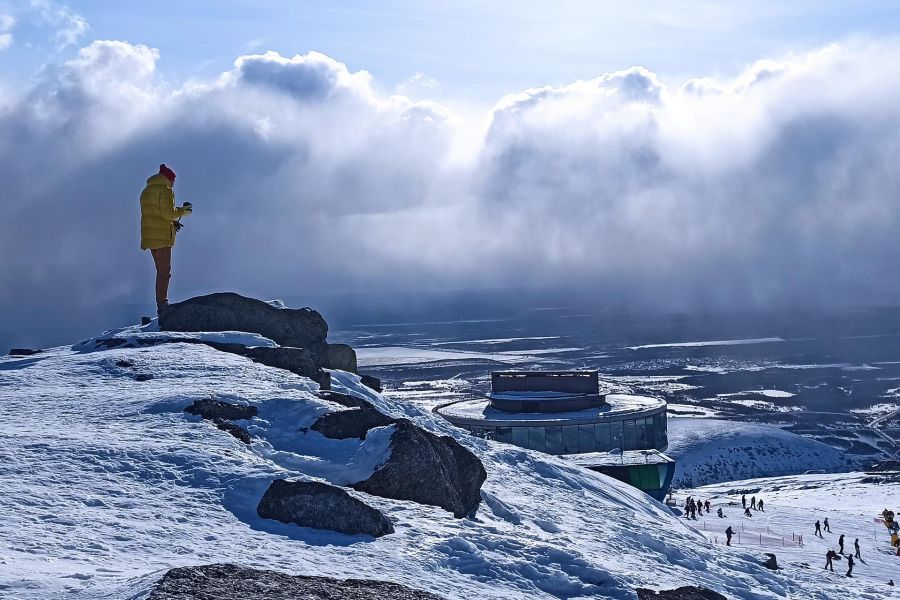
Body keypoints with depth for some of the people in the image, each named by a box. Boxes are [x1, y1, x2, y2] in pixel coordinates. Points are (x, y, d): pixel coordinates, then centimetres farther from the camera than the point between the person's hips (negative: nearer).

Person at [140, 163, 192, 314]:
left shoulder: (146, 191, 18)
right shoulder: (165, 190, -9)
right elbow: (168, 213, -17)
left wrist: (171, 222, 15)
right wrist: (182, 211, 0)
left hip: (150, 236, 9)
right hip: (161, 236, -9)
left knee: (161, 271, 15)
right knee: (164, 272, -7)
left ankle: (161, 306, 15)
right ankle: (162, 306, -12)